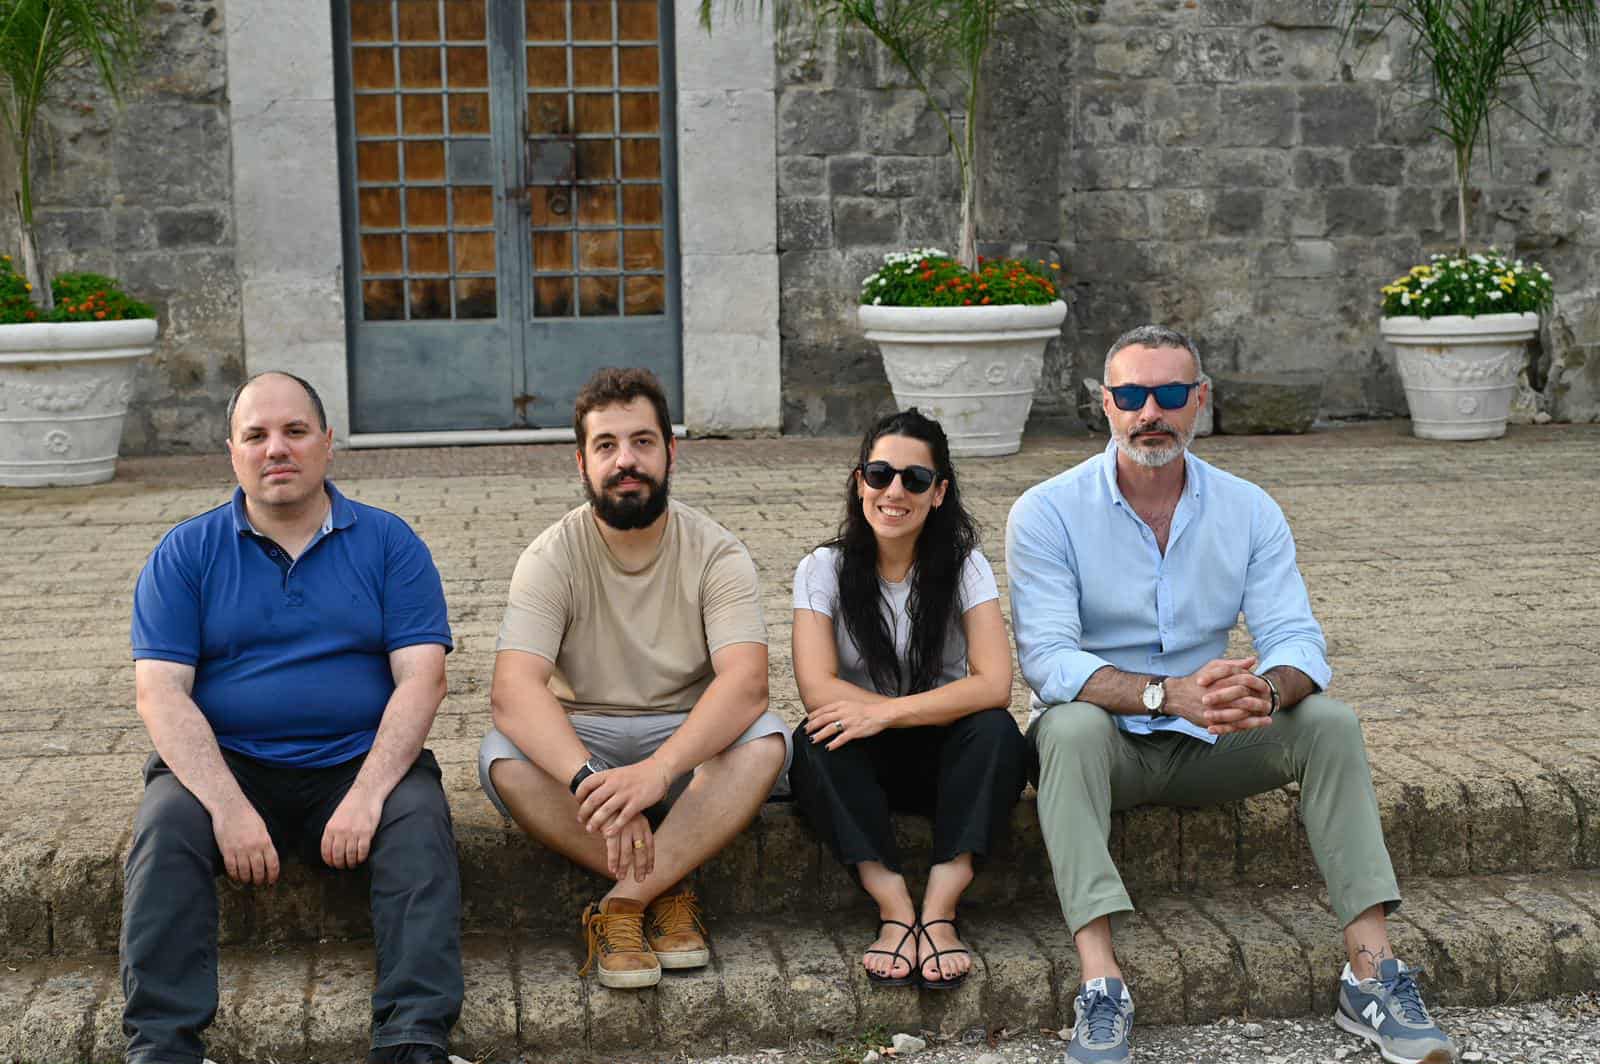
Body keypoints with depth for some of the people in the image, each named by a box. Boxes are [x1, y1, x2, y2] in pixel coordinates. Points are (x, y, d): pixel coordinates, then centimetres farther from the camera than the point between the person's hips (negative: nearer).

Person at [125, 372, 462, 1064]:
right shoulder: (185, 554, 7)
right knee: (166, 824, -28)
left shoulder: (387, 543, 6)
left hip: (360, 766, 0)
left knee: (419, 819, -28)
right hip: (225, 765, 1)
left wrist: (367, 795, -20)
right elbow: (160, 693, -4)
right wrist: (229, 806, -20)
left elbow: (421, 677, -4)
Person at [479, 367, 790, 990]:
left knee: (765, 739, -31)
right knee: (503, 757, -31)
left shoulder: (715, 554, -8)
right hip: (580, 743, 0)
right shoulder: (551, 558, -9)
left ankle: (623, 904, -28)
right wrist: (590, 781, -41)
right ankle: (667, 892, -22)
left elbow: (746, 683, -24)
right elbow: (513, 691, -23)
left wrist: (656, 770, -41)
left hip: (689, 745, 0)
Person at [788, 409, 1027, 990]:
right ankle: (896, 913, -35)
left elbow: (993, 685, -18)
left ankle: (938, 913, -34)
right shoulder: (824, 570, -4)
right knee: (813, 743, -31)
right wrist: (928, 709, -22)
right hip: (861, 766, 0)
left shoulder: (965, 567, -5)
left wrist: (886, 712, -27)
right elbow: (817, 688, -16)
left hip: (944, 757, 0)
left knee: (997, 732, -31)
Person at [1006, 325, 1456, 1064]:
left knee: (1330, 723, -20)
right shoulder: (1047, 513, -9)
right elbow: (1047, 659, -20)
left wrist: (1266, 689, -34)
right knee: (1072, 726, -36)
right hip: (1104, 741, -3)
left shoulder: (1248, 510, 2)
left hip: (1210, 747, 3)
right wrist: (1169, 694, -36)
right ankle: (1099, 985, -43)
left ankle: (1370, 973, -21)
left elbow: (1296, 638, -8)